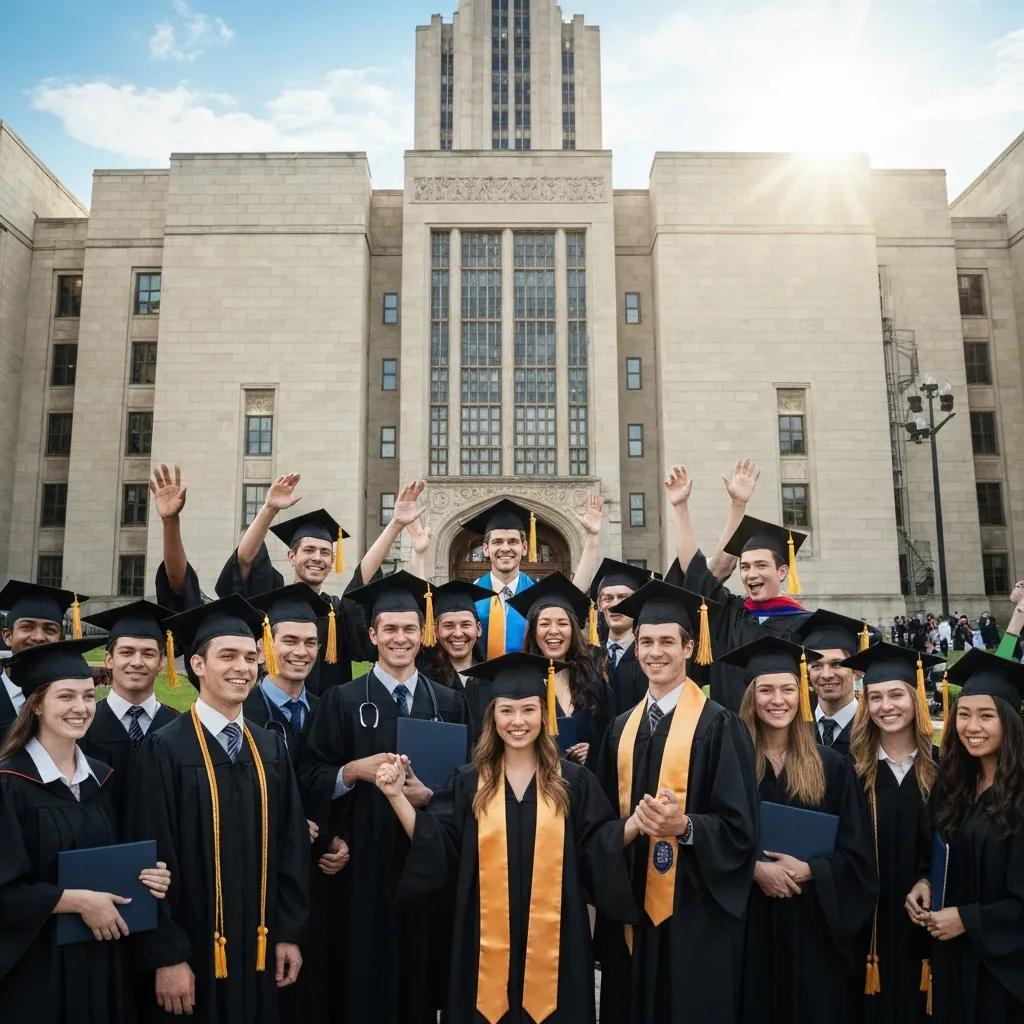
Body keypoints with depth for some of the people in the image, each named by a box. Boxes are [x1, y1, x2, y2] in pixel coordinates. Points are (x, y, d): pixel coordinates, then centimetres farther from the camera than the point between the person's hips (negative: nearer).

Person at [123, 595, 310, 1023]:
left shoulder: (271, 748, 3)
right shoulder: (164, 750, -12)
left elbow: (292, 844, 6)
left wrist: (290, 933, 4)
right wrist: (166, 957, -13)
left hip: (258, 949, 5)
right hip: (189, 954, -4)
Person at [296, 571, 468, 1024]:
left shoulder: (450, 703, 6)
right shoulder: (342, 700, -1)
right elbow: (309, 779, -3)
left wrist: (434, 794, -12)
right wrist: (354, 770, -19)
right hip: (364, 859, -2)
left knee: (422, 969, 11)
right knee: (364, 973, 5)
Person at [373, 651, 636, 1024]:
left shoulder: (572, 780, 0)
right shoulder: (468, 782, 1)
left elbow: (597, 848, -1)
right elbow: (435, 848, -3)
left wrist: (638, 822, -18)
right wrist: (396, 795, -12)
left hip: (552, 939, 0)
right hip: (488, 939, 1)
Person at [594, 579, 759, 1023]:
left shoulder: (717, 725, -10)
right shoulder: (621, 728, 8)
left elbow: (739, 826, -12)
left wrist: (685, 827, -27)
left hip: (694, 911, -5)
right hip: (631, 908, 6)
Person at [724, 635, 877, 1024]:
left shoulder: (831, 766, 1)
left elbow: (856, 853, 0)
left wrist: (808, 870, -15)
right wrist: (755, 868, -18)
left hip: (812, 921, 1)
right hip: (749, 920, -1)